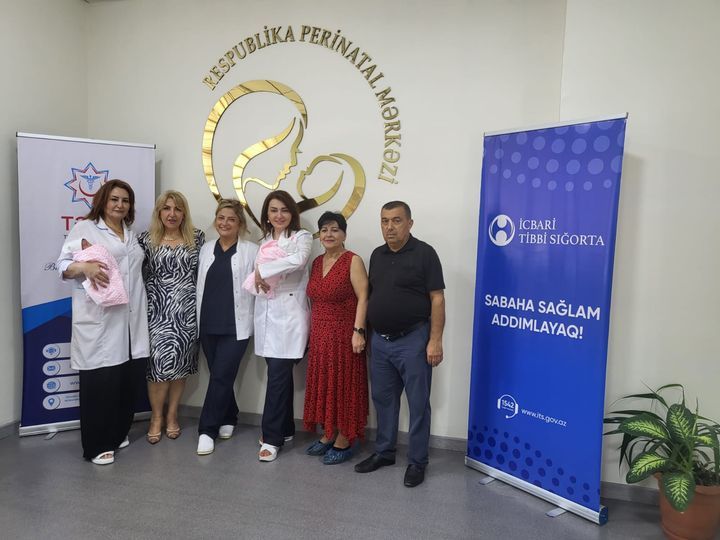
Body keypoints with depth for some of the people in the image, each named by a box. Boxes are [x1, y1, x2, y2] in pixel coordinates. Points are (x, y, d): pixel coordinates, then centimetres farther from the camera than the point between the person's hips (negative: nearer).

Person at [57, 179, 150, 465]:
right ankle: (97, 444, 12)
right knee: (100, 382, -2)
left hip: (130, 320, 6)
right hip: (98, 321, -5)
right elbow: (63, 265, -5)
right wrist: (85, 266, -24)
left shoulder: (131, 234, 19)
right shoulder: (84, 228, 1)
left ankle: (118, 433, 27)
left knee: (129, 380, 8)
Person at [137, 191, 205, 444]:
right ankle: (156, 416, 17)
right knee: (160, 362, -5)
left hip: (187, 309, 1)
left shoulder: (197, 237, 5)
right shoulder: (146, 239, 3)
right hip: (158, 310, -1)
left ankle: (172, 414, 27)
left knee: (180, 363, 8)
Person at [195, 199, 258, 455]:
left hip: (235, 326, -4)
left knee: (221, 376, -4)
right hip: (208, 324, 5)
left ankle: (207, 430, 8)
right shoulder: (206, 249, 10)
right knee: (219, 376, 12)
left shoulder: (251, 251, -4)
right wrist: (197, 320, 11)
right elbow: (200, 285, 13)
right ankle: (228, 419, 31)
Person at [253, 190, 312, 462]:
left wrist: (263, 270, -16)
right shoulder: (264, 241, 17)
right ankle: (285, 429, 25)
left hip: (289, 314, -5)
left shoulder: (301, 237, -2)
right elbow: (254, 281, 15)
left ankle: (272, 437, 5)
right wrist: (258, 278, -9)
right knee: (281, 374, 12)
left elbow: (298, 260, -25)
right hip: (266, 313, 6)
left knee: (277, 376, -6)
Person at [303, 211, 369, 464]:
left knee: (344, 385, 3)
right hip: (319, 336, 7)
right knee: (323, 385, 14)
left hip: (344, 335, -7)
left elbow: (363, 298, -15)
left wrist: (358, 331, -22)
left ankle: (344, 442, 15)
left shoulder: (353, 261, -9)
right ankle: (327, 436, 28)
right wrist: (310, 330, 14)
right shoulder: (317, 262, 11)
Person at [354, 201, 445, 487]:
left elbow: (437, 299, -11)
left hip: (413, 340, -6)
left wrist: (435, 340, -17)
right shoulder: (377, 255, 10)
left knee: (418, 403, 5)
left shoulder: (424, 253, -9)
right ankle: (384, 452, 32)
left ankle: (417, 461, 18)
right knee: (383, 399, 16)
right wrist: (364, 333, 11)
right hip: (380, 340, 6)